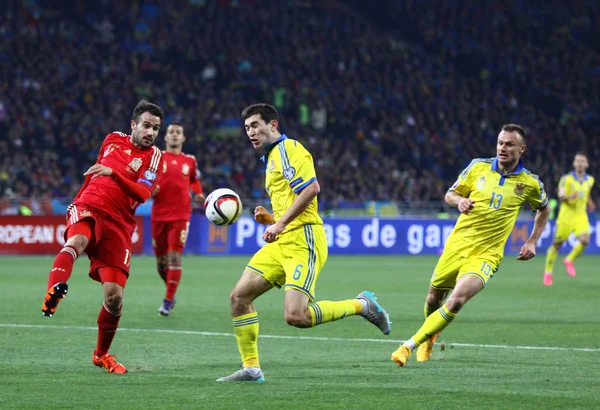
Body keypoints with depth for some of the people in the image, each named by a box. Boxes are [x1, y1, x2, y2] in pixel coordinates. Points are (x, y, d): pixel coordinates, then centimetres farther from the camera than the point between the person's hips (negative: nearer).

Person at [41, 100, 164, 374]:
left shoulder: (154, 156, 5)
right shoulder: (113, 140, 13)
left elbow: (142, 193, -12)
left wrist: (113, 173, -24)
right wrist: (79, 199, 35)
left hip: (119, 224, 0)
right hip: (88, 208, 0)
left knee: (114, 297, -5)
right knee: (76, 241, -39)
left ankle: (101, 354, 19)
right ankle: (53, 292, -67)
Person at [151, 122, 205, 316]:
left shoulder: (190, 161, 9)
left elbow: (195, 180, 25)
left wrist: (199, 194, 6)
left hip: (180, 215, -1)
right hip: (159, 215, 1)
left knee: (175, 256, -13)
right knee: (161, 260, 6)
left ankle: (168, 301, -9)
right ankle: (171, 291, 31)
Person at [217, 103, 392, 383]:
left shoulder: (288, 149, -6)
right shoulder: (272, 157, 25)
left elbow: (311, 188, -21)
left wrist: (280, 224, -19)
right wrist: (269, 219, 11)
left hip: (302, 241, -10)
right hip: (281, 243, 10)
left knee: (296, 316, -21)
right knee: (239, 296, 1)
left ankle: (361, 305, -2)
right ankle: (251, 368, 6)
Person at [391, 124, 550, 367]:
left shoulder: (530, 183, -2)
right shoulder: (479, 167, 1)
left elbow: (544, 209, 18)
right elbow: (450, 194, 11)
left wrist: (532, 242, 8)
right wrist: (459, 201, -13)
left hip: (486, 255, -3)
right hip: (458, 245, 3)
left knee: (457, 300, -25)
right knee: (434, 299, 12)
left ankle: (410, 346, -18)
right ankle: (429, 339, 46)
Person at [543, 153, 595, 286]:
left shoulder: (590, 180, 7)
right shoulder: (566, 179, -7)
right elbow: (561, 196, -8)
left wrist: (589, 201, 11)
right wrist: (569, 197, -28)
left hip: (581, 216, 3)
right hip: (566, 215, -3)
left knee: (585, 240, -21)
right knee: (557, 244, 3)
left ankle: (569, 260, 6)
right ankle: (548, 272, 21)